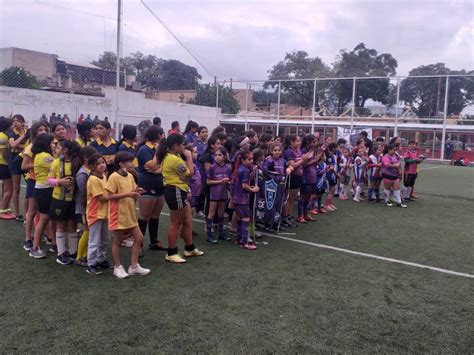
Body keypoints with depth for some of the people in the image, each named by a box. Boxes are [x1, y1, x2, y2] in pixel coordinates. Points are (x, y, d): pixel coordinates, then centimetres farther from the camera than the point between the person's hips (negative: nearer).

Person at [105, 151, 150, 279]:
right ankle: (118, 267, 22)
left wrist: (136, 192, -6)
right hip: (118, 215, -7)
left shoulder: (130, 176, 7)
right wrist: (127, 194, -24)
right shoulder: (114, 177, -15)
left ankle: (134, 266, 17)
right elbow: (109, 196, -18)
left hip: (130, 214, 7)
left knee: (139, 238, 7)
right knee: (118, 241, 7)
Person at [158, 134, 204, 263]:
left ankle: (190, 249, 29)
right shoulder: (174, 159, -20)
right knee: (176, 223, -1)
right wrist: (189, 157, -5)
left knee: (188, 221, 17)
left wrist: (186, 157, 6)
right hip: (176, 192, -11)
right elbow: (189, 173, -13)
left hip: (178, 191, 11)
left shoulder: (169, 156, 14)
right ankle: (171, 253, 10)